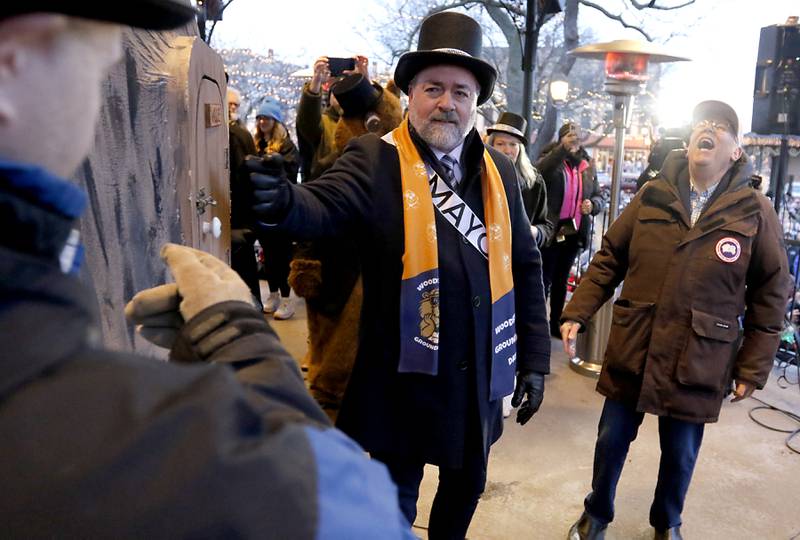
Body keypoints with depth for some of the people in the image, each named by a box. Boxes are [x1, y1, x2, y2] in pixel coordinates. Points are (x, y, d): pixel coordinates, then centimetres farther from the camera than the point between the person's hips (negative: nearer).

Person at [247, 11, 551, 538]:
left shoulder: (499, 171, 5)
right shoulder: (376, 159, -8)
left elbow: (525, 268, 8)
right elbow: (326, 206, -26)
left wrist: (534, 360, 7)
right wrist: (284, 200, -49)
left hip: (478, 376, 5)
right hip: (405, 374, -4)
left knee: (466, 485, 23)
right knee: (396, 498, 15)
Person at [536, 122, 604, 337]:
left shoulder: (587, 166, 9)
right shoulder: (550, 160, -4)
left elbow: (599, 196, 15)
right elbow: (539, 170, -28)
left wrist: (593, 204, -9)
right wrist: (563, 148, -42)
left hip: (574, 231, 5)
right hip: (551, 230, -5)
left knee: (561, 280, 16)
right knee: (544, 279, -1)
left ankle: (556, 324, 27)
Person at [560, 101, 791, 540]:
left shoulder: (755, 212, -4)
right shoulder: (652, 196, 0)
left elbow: (771, 291, 0)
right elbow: (609, 259, 3)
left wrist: (753, 367, -1)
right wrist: (577, 313, -7)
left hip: (697, 365, -1)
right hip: (631, 352, 1)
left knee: (679, 454, 16)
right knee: (611, 441, 14)